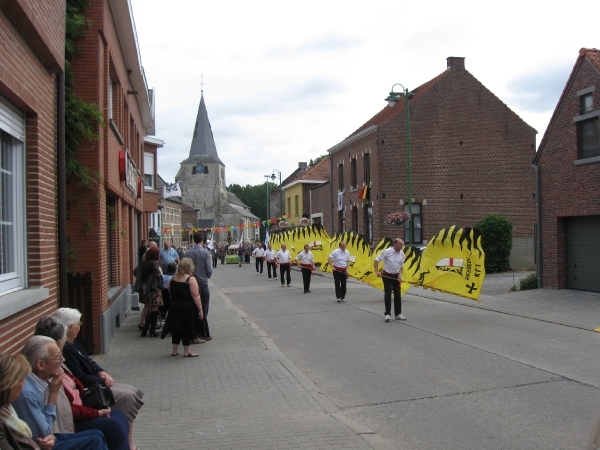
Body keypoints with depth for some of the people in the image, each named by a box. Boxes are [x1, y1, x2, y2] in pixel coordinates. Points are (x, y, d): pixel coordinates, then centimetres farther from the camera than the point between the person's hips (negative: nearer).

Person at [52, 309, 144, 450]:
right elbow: (81, 379, -26)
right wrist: (103, 380, -11)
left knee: (133, 392, 2)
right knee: (127, 396, -18)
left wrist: (101, 372, -1)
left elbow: (89, 361, 19)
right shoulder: (64, 350, -24)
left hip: (95, 384, 11)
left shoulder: (73, 343, 10)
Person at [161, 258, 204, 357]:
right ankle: (186, 352, 10)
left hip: (175, 307, 6)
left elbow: (170, 293, 13)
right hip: (188, 308, -6)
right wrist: (200, 310, -12)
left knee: (176, 328, 14)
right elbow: (196, 296, -17)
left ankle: (175, 351, 22)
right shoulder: (191, 279, -16)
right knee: (186, 329, 3)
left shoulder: (173, 278, 3)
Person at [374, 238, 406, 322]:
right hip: (387, 275, -5)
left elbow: (401, 266, 10)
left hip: (396, 276, 5)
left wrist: (400, 275, -4)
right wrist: (377, 271, -20)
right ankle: (387, 314, -2)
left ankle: (398, 314, 15)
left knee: (397, 295, 7)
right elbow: (376, 260, -13)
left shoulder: (402, 253, 0)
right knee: (388, 294, -8)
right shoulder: (387, 251, -16)